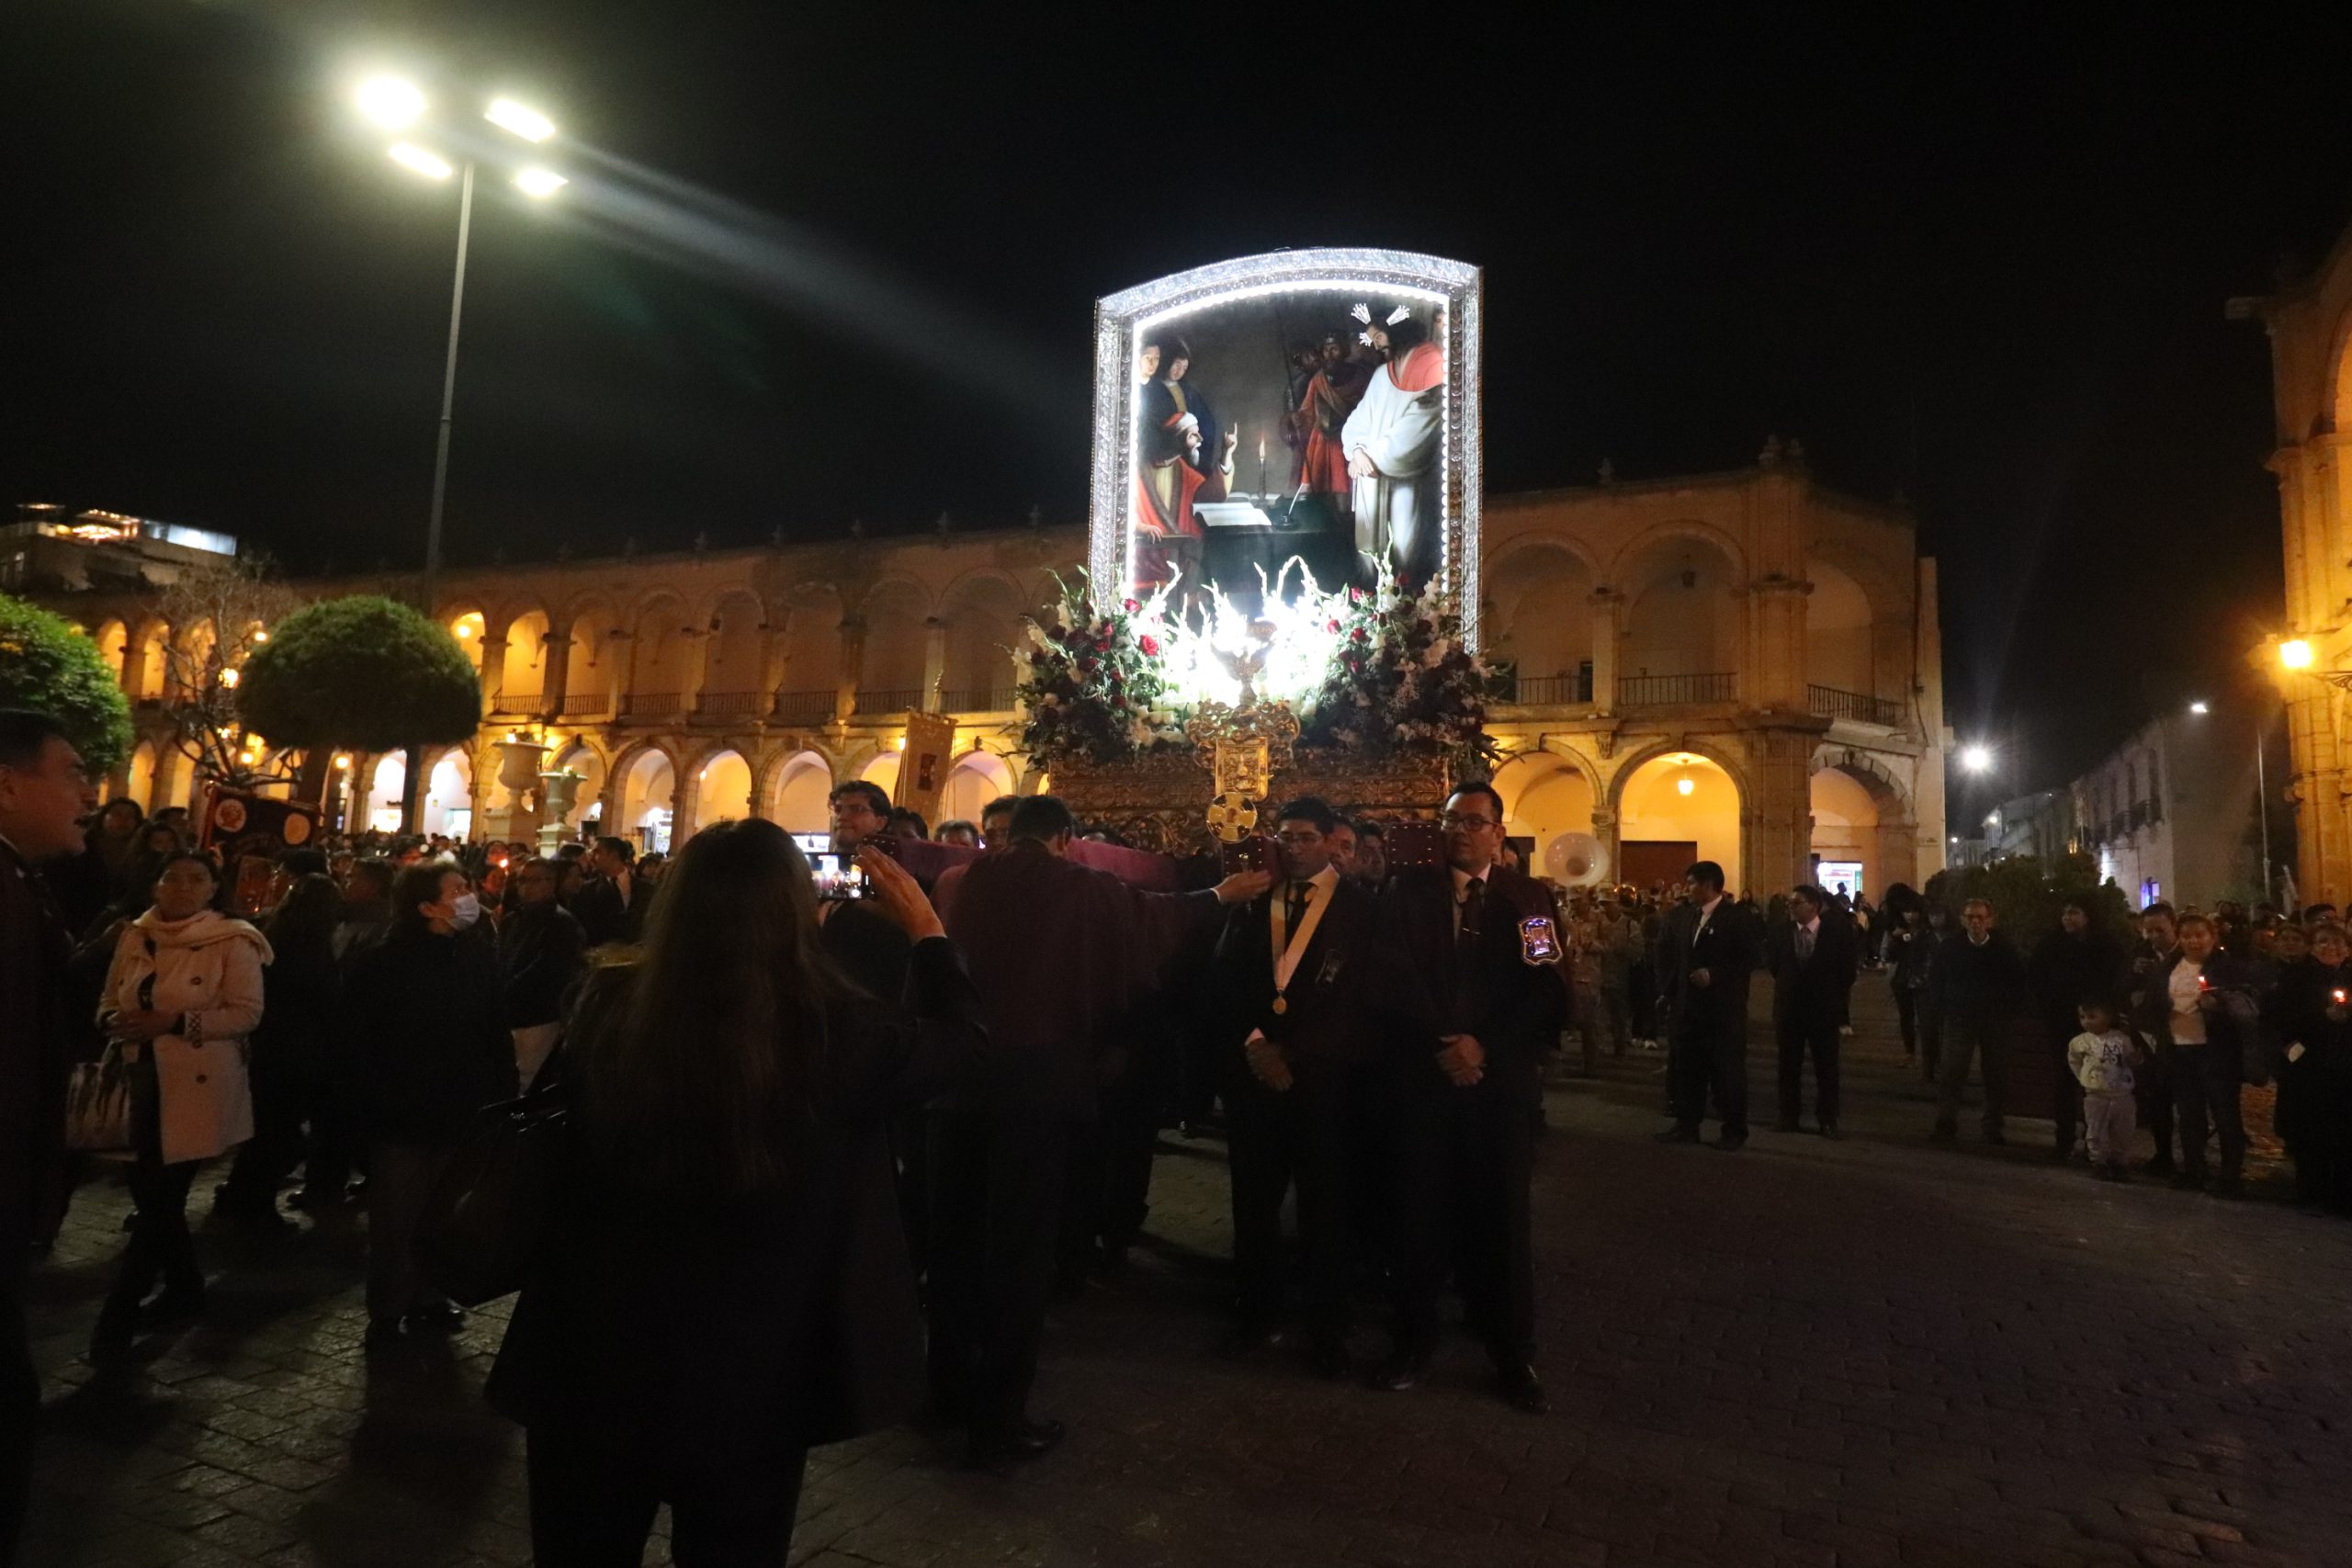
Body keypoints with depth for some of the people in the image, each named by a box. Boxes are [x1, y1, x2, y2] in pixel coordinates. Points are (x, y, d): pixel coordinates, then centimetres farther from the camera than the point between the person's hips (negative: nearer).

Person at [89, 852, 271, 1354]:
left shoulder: (233, 942, -9)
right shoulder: (135, 937, 7)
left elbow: (247, 1012, -14)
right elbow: (109, 1003, 14)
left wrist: (176, 1021, -22)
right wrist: (115, 1021, -9)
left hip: (197, 1086, -6)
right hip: (144, 1081, 6)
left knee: (160, 1197, -1)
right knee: (153, 1193, 14)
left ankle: (119, 1311, 12)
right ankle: (184, 1289, 31)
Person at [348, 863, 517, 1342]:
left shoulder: (480, 957, 0)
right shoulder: (381, 964, -10)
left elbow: (497, 1035, 1)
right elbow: (363, 1043, -9)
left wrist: (501, 1098, -2)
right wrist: (375, 1105, -13)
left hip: (461, 1113, 3)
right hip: (402, 1115, -3)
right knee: (396, 1220, 7)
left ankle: (429, 1300, 30)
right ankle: (387, 1314, 22)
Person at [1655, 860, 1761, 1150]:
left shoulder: (1736, 916, -8)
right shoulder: (1683, 915, 10)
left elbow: (1752, 958, -14)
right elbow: (1670, 956, 13)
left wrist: (1714, 974, -20)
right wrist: (1667, 993, 5)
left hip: (1723, 1008, -6)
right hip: (1687, 1006, 6)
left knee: (1727, 1071, 3)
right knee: (1686, 1068, 11)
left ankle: (1734, 1131, 15)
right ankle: (1687, 1125, 22)